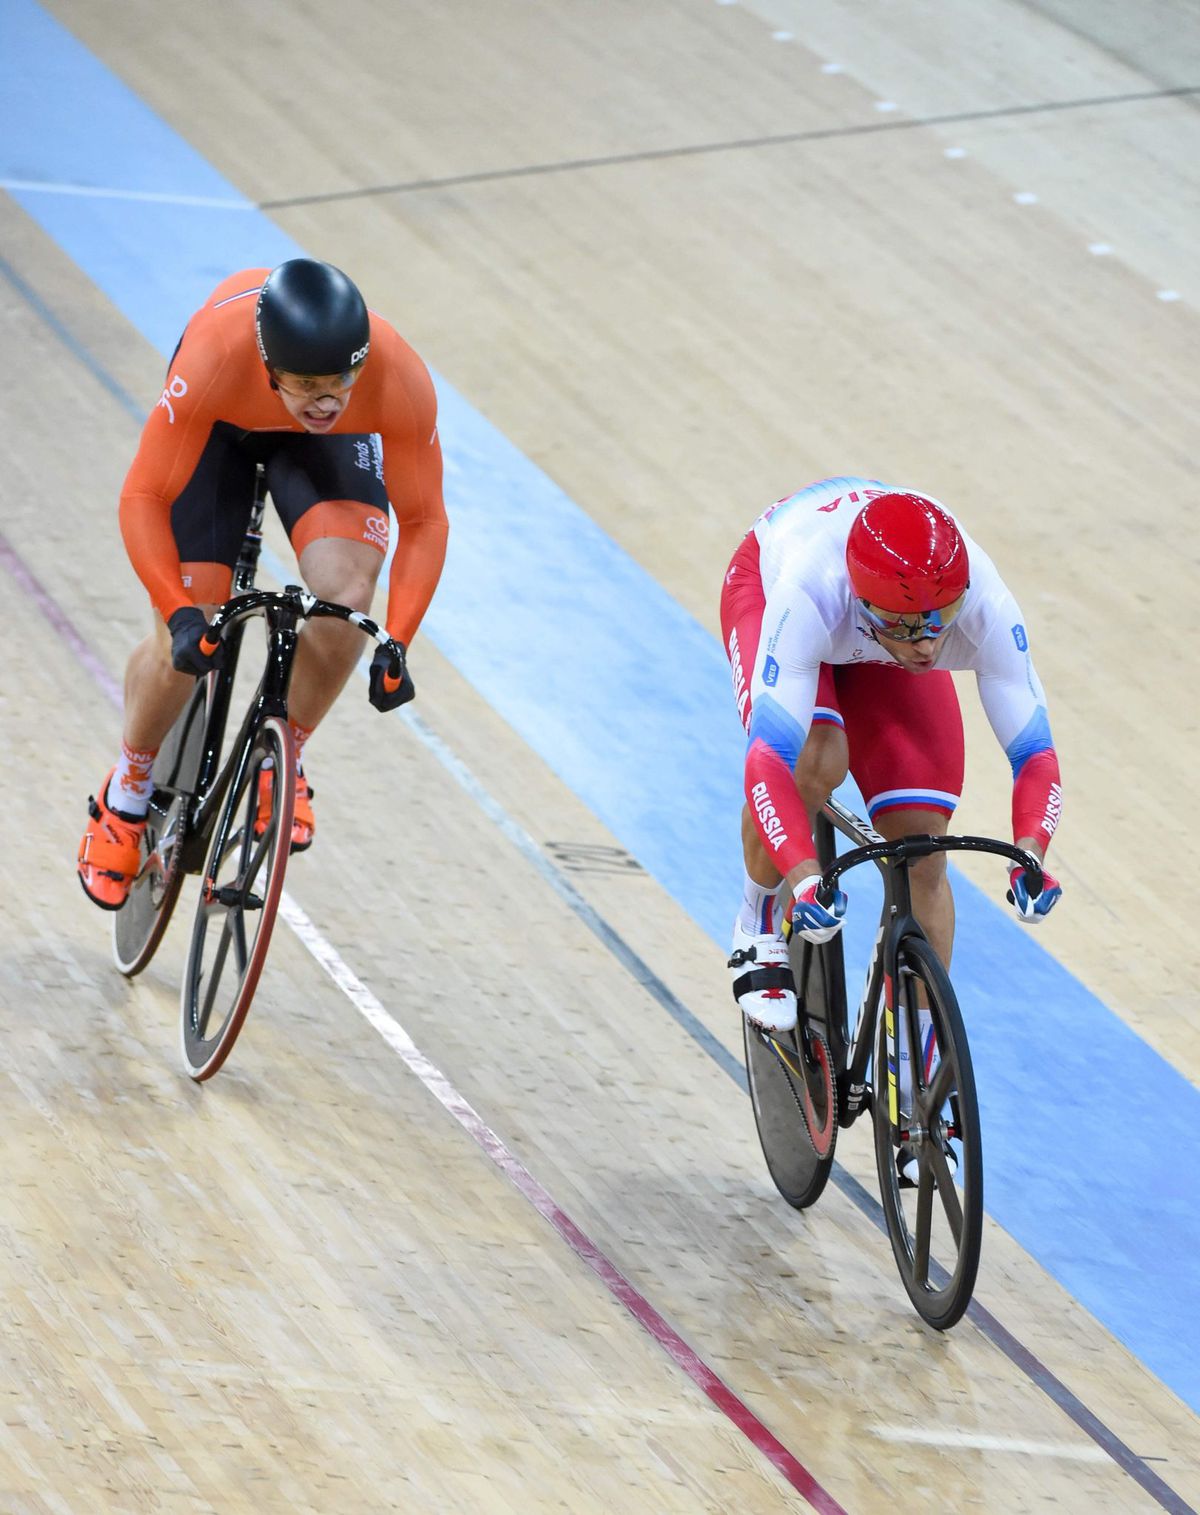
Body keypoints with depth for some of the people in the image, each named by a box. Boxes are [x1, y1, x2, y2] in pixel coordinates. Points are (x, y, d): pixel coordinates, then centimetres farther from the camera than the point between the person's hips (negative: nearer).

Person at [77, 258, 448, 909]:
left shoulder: (401, 383, -38)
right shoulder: (213, 360, -43)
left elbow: (422, 521, -23)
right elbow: (144, 498, -32)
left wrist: (395, 644, -31)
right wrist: (180, 615, -42)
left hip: (328, 447, 1)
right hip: (222, 428, -1)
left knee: (346, 593, -25)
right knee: (184, 646, -10)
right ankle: (125, 795, 19)